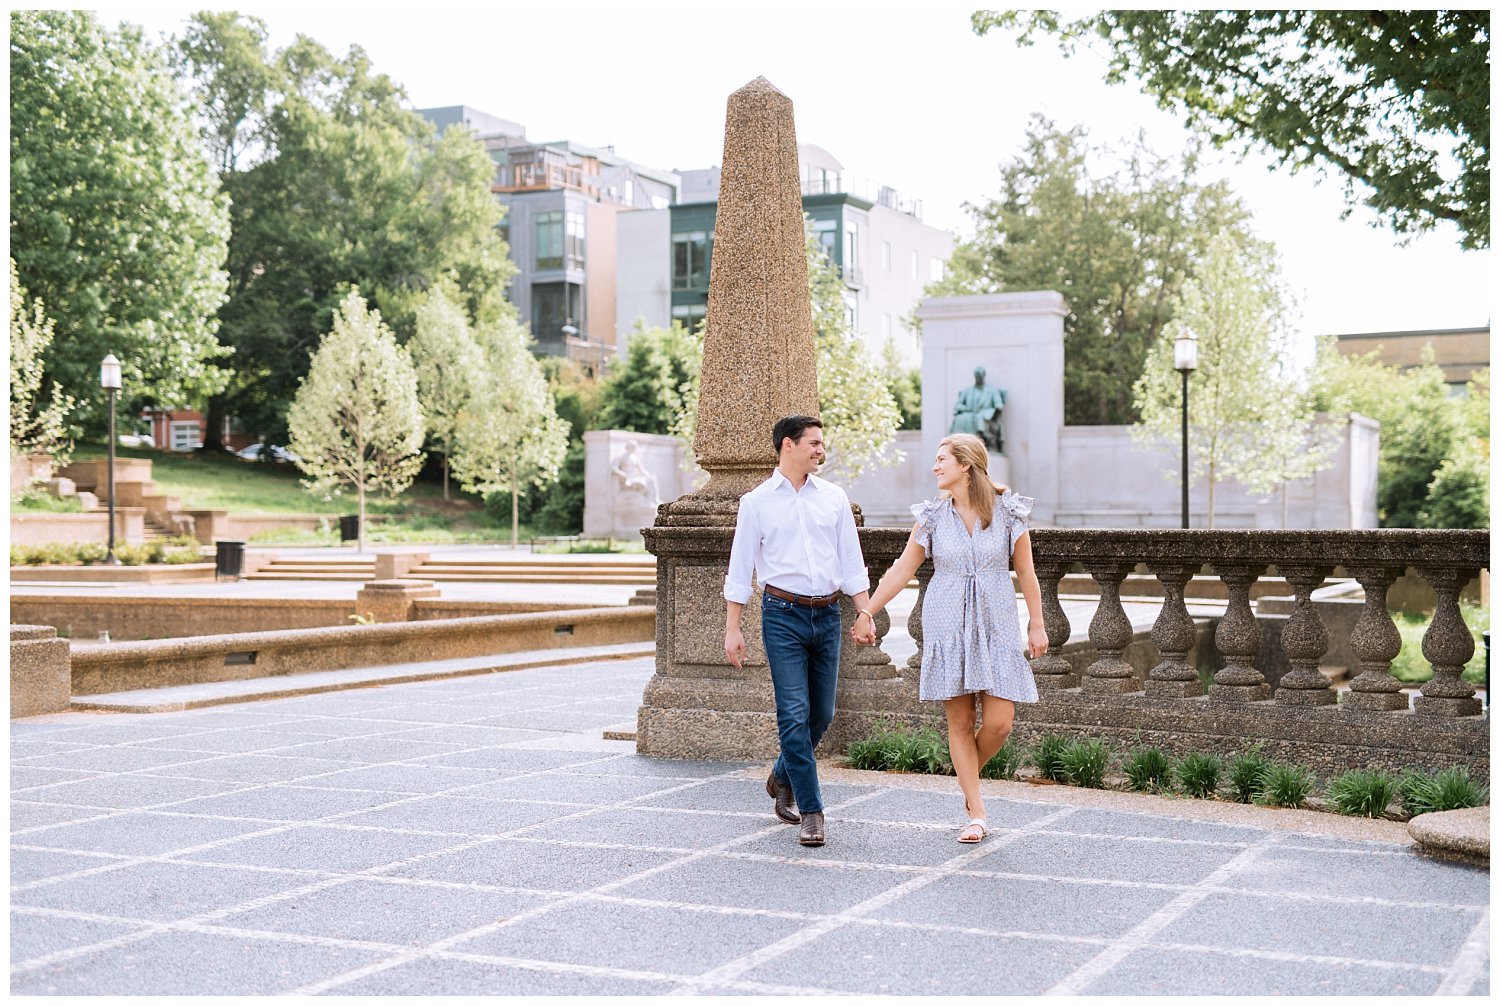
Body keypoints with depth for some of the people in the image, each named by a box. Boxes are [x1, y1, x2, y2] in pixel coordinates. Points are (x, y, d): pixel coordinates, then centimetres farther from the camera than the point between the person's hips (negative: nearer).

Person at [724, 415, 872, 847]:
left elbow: (852, 562, 12)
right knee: (794, 714, -8)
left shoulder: (833, 498, 9)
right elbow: (740, 568, 2)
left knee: (821, 714, 9)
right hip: (783, 615, -4)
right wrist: (732, 629, -2)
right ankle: (811, 811, -2)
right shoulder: (756, 501, 1)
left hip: (827, 615, 4)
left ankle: (782, 777, 35)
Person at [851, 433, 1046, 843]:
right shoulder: (933, 514, 2)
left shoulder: (1008, 511, -2)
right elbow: (902, 570, 7)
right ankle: (977, 814, 8)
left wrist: (1037, 625, 2)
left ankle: (969, 777, 25)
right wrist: (867, 612, 6)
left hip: (996, 627, -1)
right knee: (960, 721, 0)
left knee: (999, 722, -7)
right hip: (947, 626, 1)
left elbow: (1025, 573, 3)